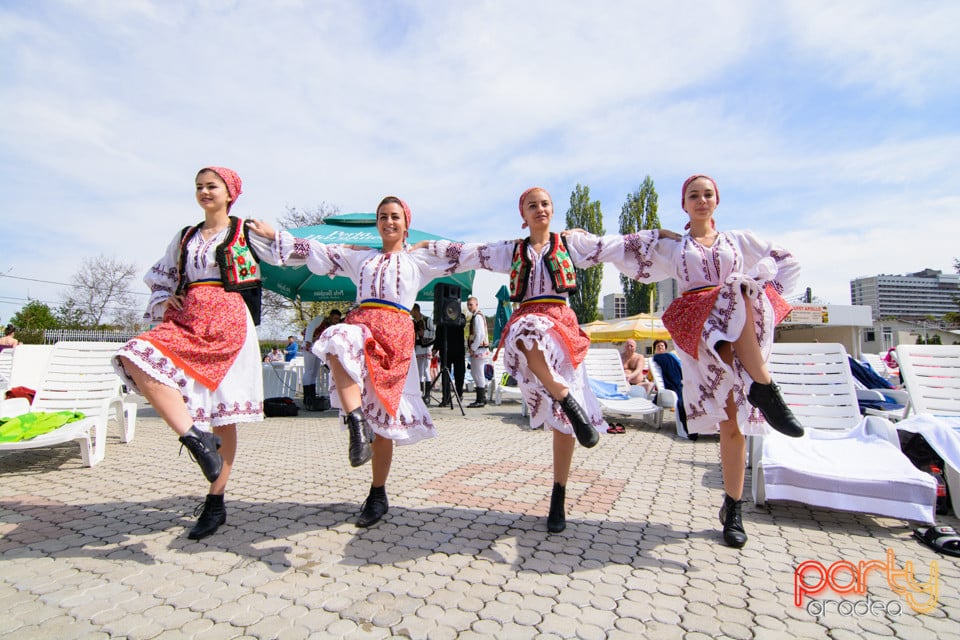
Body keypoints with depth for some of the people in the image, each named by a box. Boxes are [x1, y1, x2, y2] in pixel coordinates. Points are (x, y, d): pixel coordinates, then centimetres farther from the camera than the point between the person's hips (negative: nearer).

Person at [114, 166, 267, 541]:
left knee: (222, 414, -5)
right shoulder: (185, 237, 22)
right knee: (137, 358, -26)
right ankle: (195, 438, -23)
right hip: (185, 319, 5)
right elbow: (159, 279, 25)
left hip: (227, 320, -5)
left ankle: (215, 503, 5)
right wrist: (164, 302, 10)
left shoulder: (246, 231, 9)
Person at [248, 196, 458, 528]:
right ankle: (356, 424, -36)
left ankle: (378, 495, 11)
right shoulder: (359, 256, 22)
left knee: (383, 416, -3)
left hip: (396, 333, -1)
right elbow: (315, 251, 22)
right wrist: (273, 235, 19)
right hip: (361, 324, 2)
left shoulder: (419, 260, 17)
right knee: (339, 340, -38)